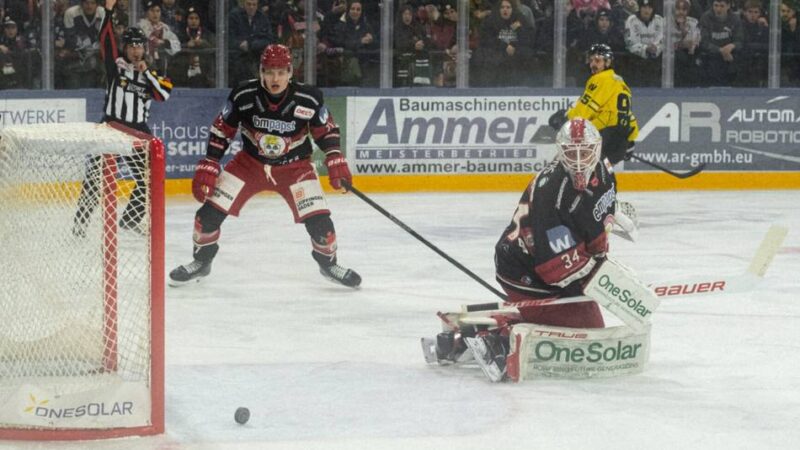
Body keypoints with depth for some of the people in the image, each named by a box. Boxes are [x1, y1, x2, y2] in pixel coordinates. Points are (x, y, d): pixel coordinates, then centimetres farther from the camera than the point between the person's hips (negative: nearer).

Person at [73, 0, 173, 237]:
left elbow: (164, 94, -6)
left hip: (138, 130, 4)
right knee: (96, 174, -13)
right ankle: (80, 223, -11)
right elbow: (105, 39, -12)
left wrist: (146, 73, -10)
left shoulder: (151, 73, 10)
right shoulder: (115, 63, 1)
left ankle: (130, 219, 22)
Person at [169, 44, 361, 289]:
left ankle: (328, 262, 16)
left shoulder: (309, 99, -20)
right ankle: (201, 262, 18)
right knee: (210, 211, -7)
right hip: (250, 162, 1)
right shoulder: (243, 96, -20)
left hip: (295, 165, -1)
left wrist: (336, 162, -14)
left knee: (318, 219, -13)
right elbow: (221, 131, -7)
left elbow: (326, 130, -3)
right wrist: (208, 168, -10)